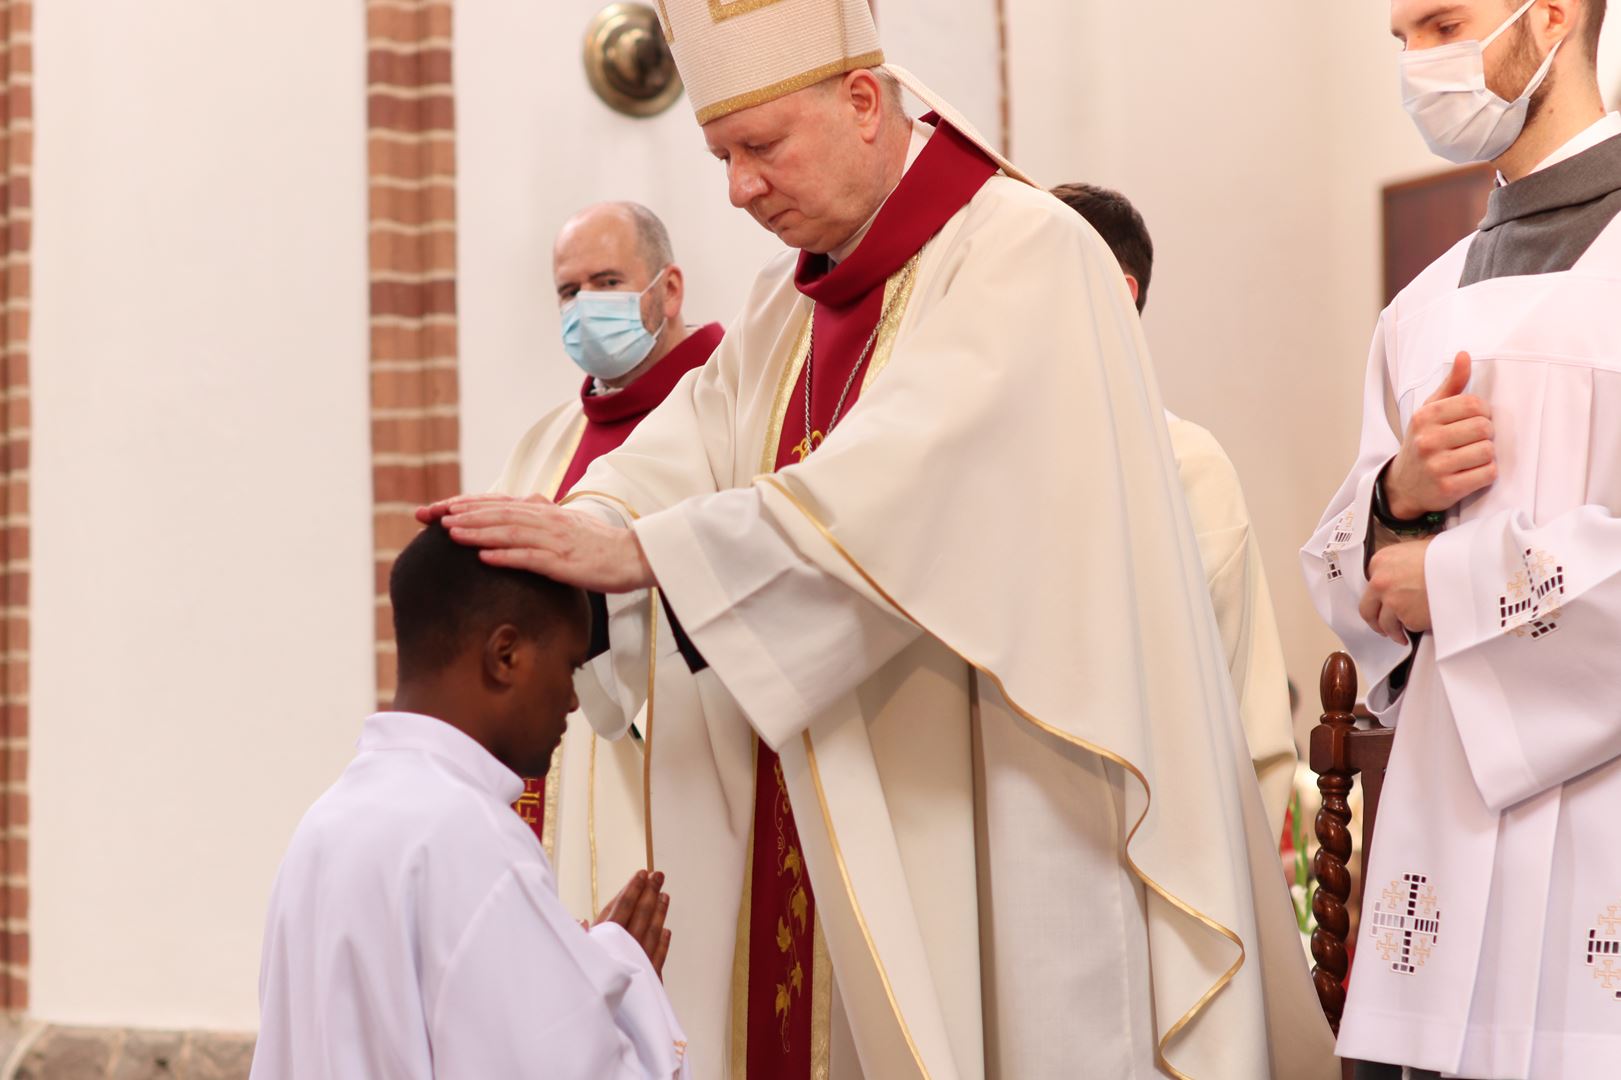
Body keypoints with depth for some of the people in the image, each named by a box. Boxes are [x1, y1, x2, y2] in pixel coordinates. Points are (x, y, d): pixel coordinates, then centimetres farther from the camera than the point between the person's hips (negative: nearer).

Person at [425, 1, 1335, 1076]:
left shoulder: (1025, 254, -11)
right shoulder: (793, 302, 16)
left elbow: (898, 485, -24)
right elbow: (686, 450, 5)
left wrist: (635, 551, -29)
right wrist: (571, 531, -16)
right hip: (843, 826, 7)